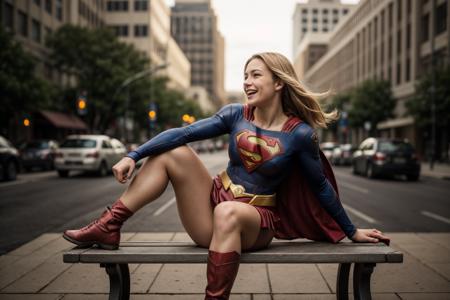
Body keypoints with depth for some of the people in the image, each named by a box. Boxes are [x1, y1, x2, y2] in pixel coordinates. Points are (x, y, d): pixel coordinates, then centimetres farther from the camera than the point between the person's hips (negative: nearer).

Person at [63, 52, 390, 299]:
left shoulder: (300, 133, -10)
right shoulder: (236, 114, -2)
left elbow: (321, 186, 0)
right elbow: (183, 133, -8)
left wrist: (352, 231, 7)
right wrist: (133, 156, -16)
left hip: (256, 221, -4)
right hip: (215, 206, 4)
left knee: (228, 212, -40)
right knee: (173, 152, -12)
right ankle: (108, 228, -13)